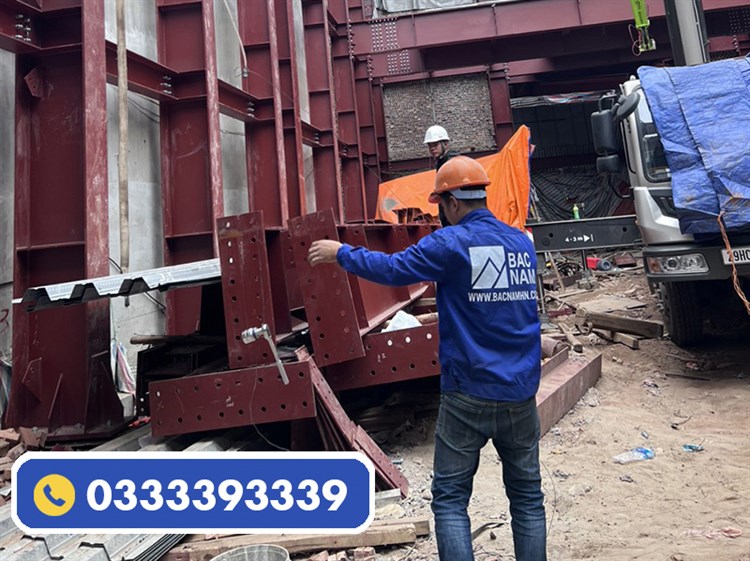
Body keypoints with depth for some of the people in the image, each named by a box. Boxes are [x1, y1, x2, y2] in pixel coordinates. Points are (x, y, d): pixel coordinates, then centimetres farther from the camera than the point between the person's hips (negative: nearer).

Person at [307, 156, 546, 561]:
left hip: (469, 394, -5)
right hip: (521, 392, 6)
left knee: (450, 499, 8)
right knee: (527, 497, 16)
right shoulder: (522, 243, 8)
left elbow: (393, 269, -10)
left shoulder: (452, 243, -11)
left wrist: (340, 253, 6)